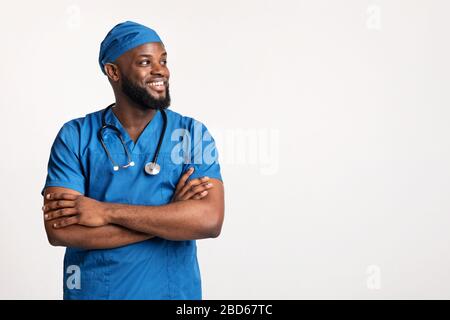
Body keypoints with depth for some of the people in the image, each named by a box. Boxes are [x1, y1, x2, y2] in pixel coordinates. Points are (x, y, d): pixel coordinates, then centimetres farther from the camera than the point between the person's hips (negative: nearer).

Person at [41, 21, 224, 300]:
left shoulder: (194, 134, -6)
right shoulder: (75, 136, -7)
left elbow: (210, 220, -19)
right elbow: (59, 230, -17)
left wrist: (107, 212, -22)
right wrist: (171, 216, -19)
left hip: (173, 291, 1)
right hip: (92, 289, 0)